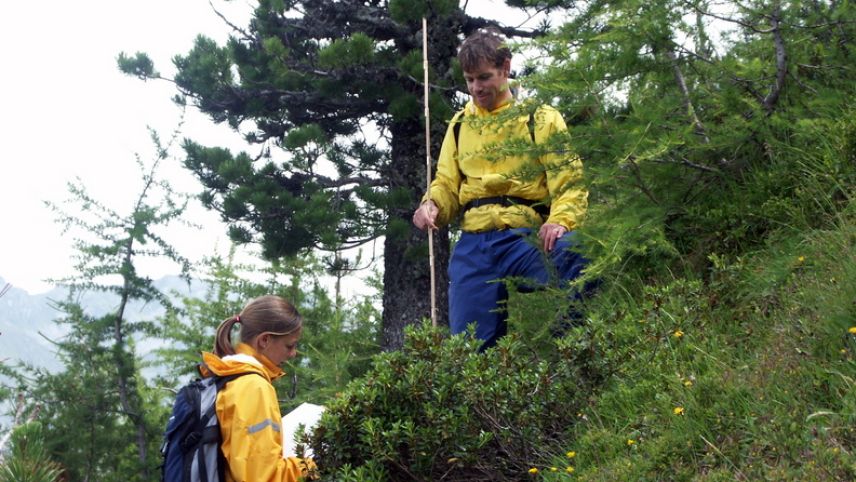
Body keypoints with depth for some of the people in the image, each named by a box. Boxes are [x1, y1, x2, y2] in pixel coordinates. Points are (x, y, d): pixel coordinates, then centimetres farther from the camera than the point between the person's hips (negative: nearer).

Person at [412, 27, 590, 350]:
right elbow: (447, 183, 24)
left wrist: (560, 221, -23)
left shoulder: (541, 118, 9)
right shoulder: (460, 124, 23)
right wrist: (432, 205, -1)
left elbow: (570, 180, -2)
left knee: (569, 253, -35)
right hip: (473, 244, 4)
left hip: (524, 238, -4)